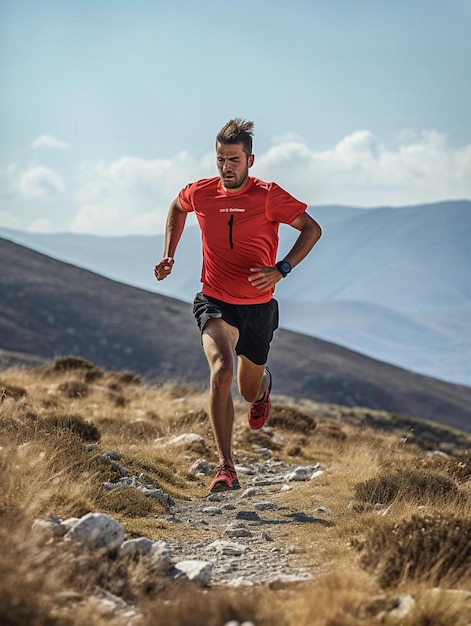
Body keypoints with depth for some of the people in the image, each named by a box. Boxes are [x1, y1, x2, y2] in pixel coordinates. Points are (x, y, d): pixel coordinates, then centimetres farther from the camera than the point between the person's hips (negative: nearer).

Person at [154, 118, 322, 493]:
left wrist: (281, 270, -17)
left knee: (250, 392, 15)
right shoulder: (200, 193, -4)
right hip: (216, 303, 0)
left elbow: (312, 229, -5)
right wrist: (169, 255, 9)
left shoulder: (269, 196, -12)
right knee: (222, 370, -28)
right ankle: (226, 468, -26)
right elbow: (177, 209, 20)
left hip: (259, 306, 0)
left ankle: (265, 383, 58)